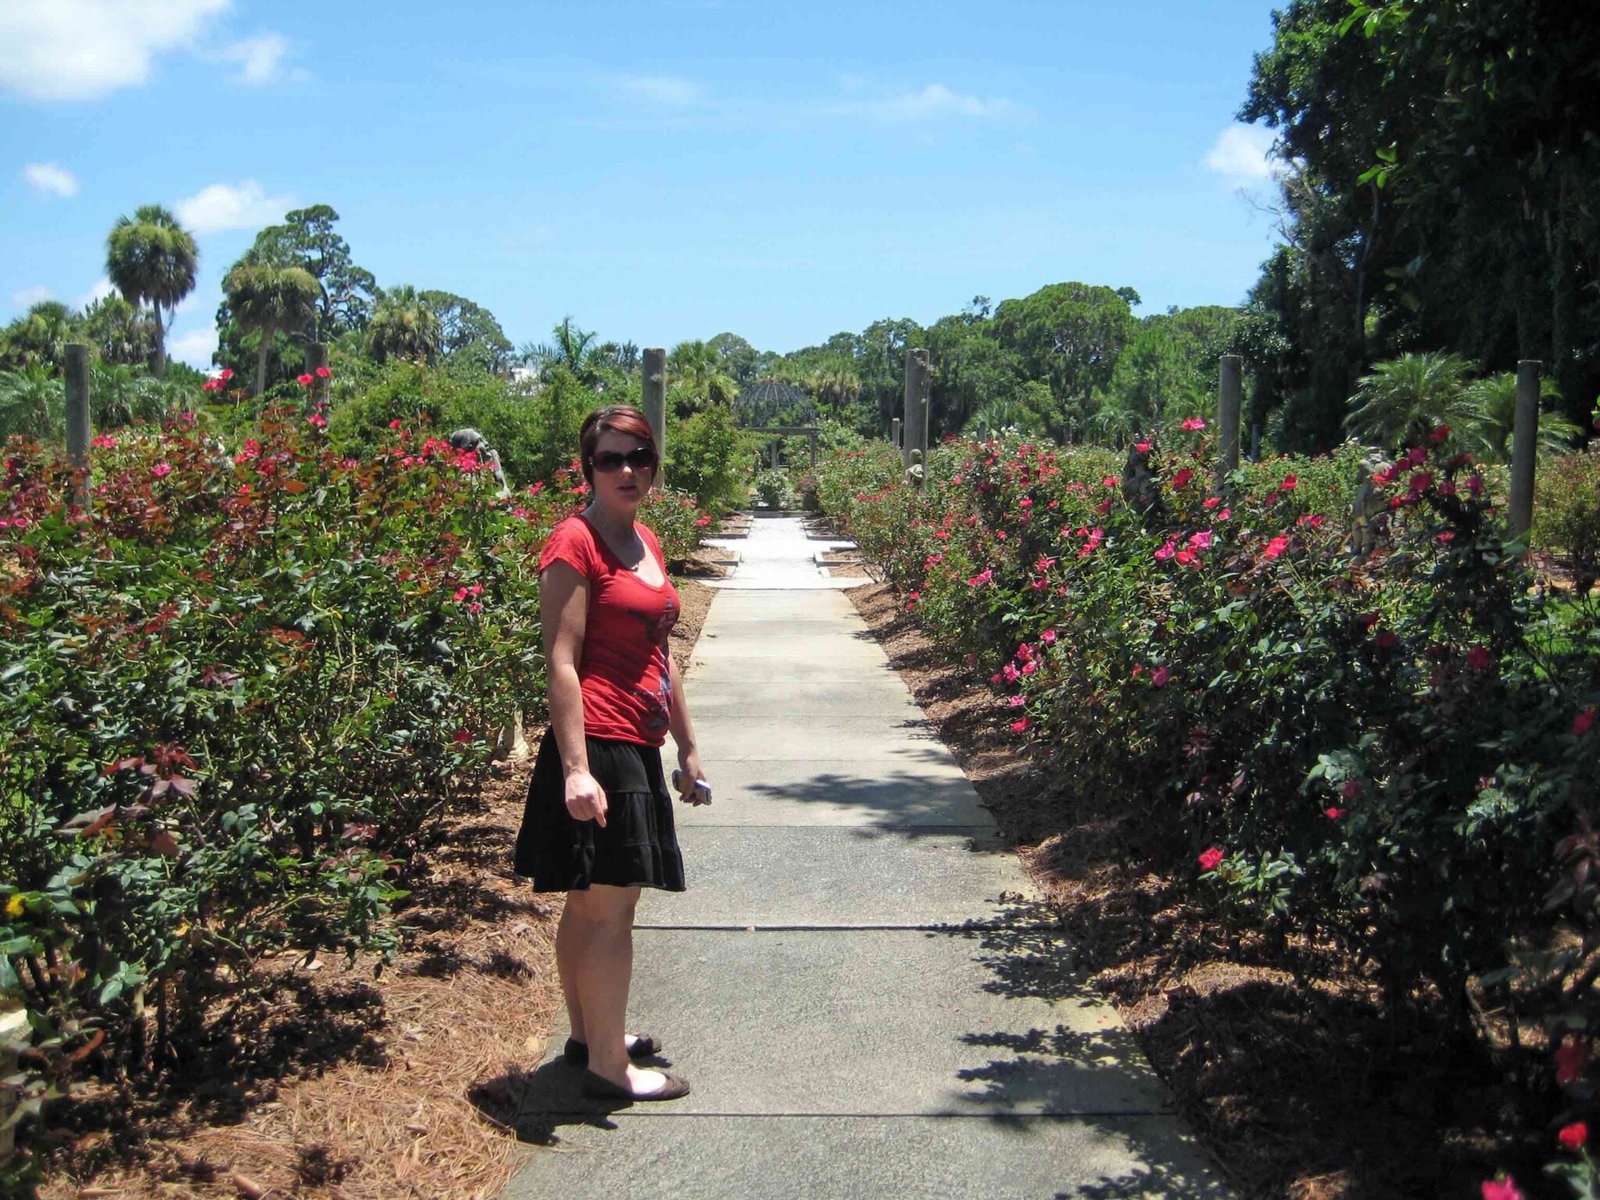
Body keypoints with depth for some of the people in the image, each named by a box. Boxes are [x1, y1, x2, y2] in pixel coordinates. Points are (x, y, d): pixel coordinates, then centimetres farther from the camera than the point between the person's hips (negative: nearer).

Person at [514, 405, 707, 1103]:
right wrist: (576, 769, -23)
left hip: (637, 748, 9)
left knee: (590, 903, 18)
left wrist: (687, 746, 23)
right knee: (608, 908, -3)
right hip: (598, 747, -9)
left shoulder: (646, 543, 15)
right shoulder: (575, 543, -11)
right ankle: (608, 1066, 7)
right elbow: (561, 663, -16)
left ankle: (588, 1034, 29)